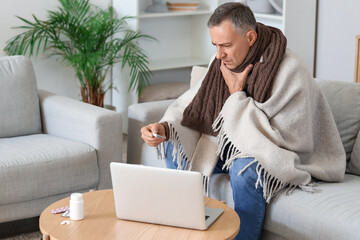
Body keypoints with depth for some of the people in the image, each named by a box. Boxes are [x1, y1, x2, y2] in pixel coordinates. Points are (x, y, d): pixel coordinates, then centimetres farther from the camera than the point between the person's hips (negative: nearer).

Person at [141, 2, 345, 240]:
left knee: (245, 168, -37)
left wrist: (237, 94, -25)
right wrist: (164, 127, -24)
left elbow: (274, 139, -28)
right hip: (236, 145, 7)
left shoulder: (290, 72, -27)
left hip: (285, 156, -7)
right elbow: (192, 107, -3)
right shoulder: (225, 61, -6)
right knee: (175, 148, -3)